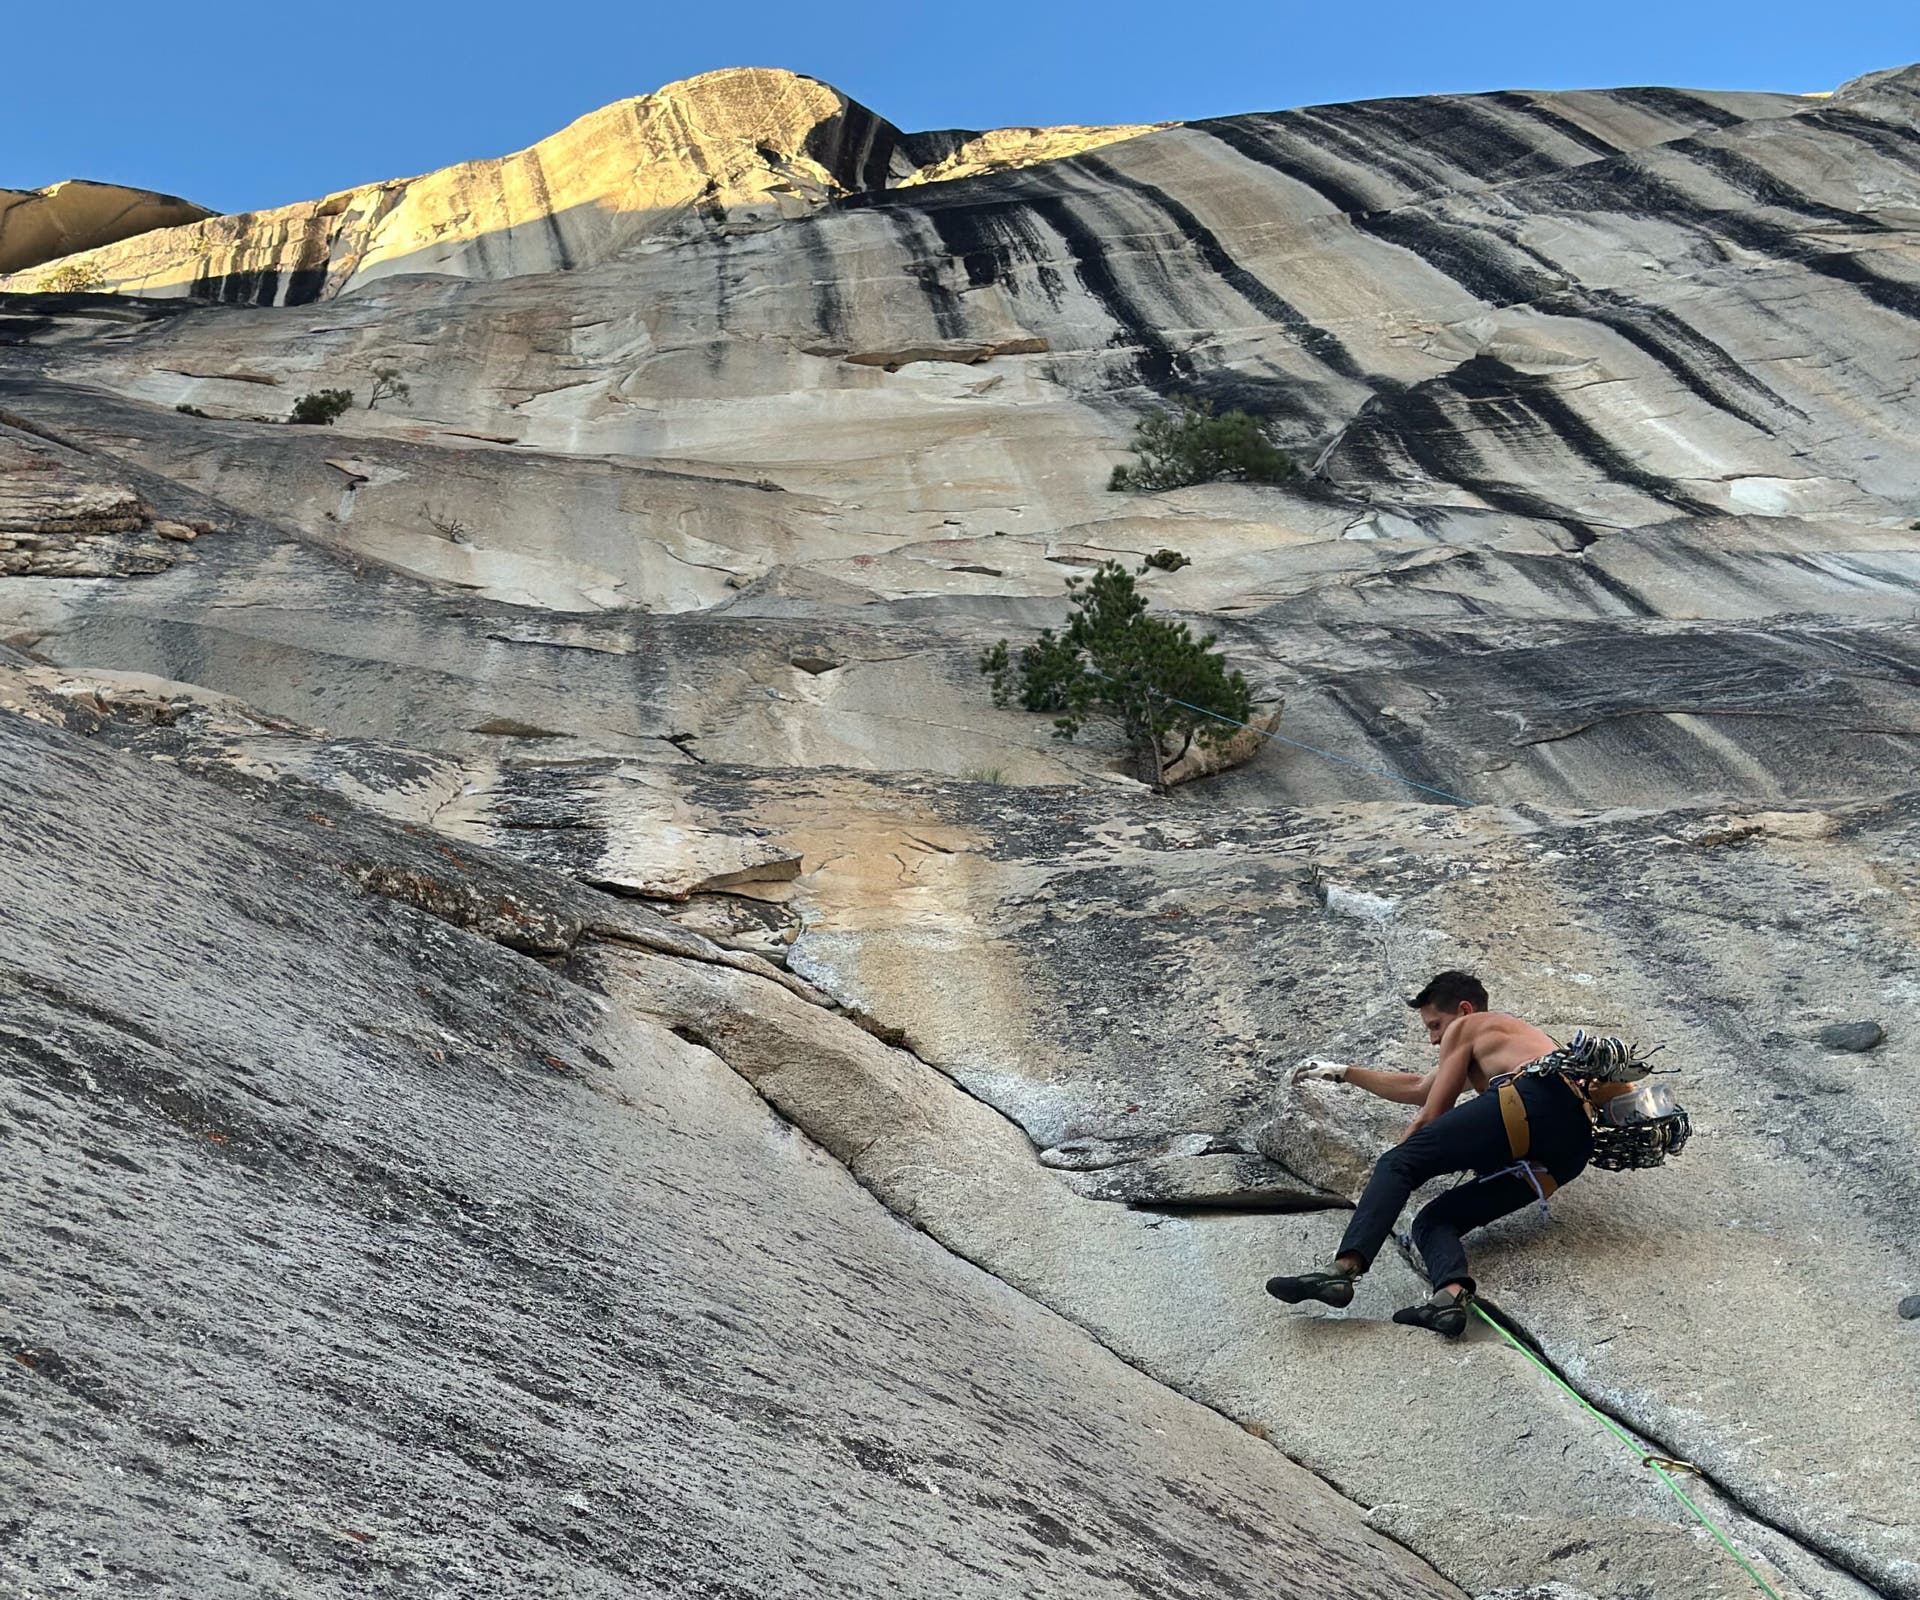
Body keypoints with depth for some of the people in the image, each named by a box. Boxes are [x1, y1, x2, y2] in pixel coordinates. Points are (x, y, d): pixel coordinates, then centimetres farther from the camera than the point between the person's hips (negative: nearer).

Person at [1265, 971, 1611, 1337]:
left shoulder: (1465, 1027, 19)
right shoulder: (1511, 1038, 43)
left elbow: (1430, 1116, 12)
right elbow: (1417, 1089, 50)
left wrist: (1392, 1165, 24)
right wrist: (1344, 1073, 57)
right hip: (1570, 1151, 8)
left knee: (1397, 1164, -12)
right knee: (1433, 1221, 4)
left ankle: (1344, 1269, -33)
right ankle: (1452, 1295, -29)